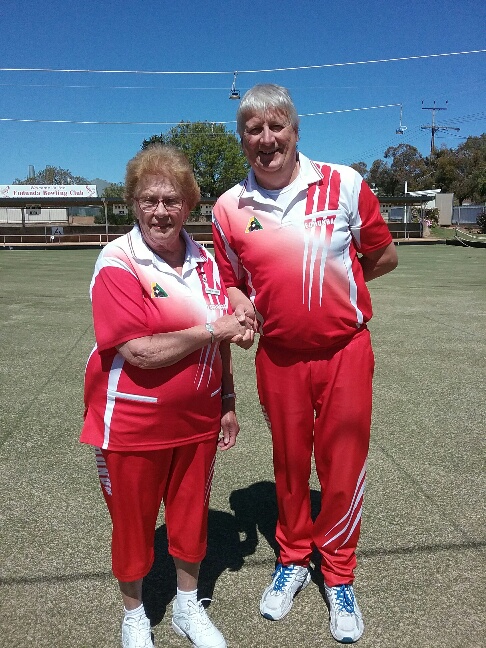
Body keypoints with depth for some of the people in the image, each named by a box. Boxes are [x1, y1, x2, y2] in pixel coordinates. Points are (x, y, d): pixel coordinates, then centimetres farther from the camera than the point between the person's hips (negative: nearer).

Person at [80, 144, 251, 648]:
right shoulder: (117, 263, -16)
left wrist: (226, 402, 12)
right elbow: (140, 351, -25)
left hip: (197, 419, 5)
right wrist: (211, 329, -18)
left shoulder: (203, 260, 2)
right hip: (133, 423, -4)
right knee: (133, 523, 15)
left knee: (192, 514, 19)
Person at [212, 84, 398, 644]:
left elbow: (384, 257, 3)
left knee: (343, 465, 9)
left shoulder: (344, 184, -6)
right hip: (278, 356, 2)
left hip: (345, 350, -1)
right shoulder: (230, 208, -2)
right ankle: (292, 560, 41)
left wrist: (330, 283, -1)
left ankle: (338, 576, 34)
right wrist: (243, 310, -11)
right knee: (288, 462, 16)